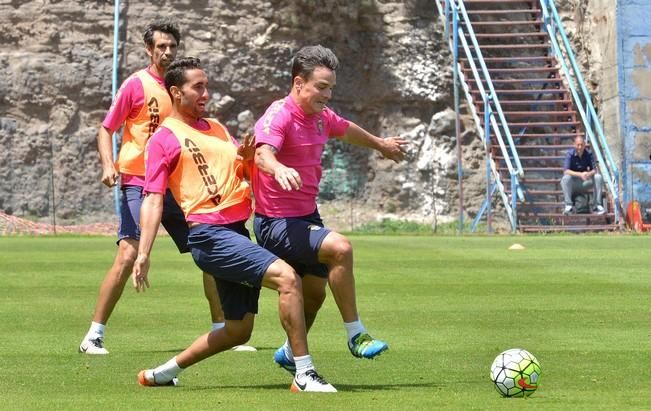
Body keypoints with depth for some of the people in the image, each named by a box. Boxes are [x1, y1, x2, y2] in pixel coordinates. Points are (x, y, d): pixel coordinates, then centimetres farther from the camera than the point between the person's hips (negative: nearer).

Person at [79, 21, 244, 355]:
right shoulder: (136, 84, -5)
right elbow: (106, 130, -3)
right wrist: (108, 165, -19)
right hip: (139, 184, -6)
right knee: (128, 256, -16)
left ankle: (221, 331, 19)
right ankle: (93, 336, -10)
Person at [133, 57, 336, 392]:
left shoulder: (215, 128, 20)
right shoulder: (163, 140, -2)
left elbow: (241, 172, 25)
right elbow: (153, 200, -6)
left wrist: (247, 157, 1)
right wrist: (143, 254, -15)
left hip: (237, 233, 9)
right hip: (209, 235, -9)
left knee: (238, 332, 12)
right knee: (287, 277, -23)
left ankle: (161, 373, 25)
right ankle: (304, 375, -23)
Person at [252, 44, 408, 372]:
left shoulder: (321, 117, 6)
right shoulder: (279, 116, -20)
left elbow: (347, 130, 30)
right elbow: (263, 154, -40)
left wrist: (381, 144, 47)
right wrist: (279, 169, -63)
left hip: (306, 218, 10)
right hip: (277, 222, -10)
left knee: (315, 291, 20)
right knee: (340, 247, -30)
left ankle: (290, 355, 45)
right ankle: (355, 334, -18)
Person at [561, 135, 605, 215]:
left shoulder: (588, 154, -5)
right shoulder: (570, 154, -15)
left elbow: (594, 170, -9)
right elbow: (566, 171, -26)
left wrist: (589, 174, -34)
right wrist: (580, 174, -40)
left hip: (584, 183, 3)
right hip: (572, 184, -3)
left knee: (598, 177, -20)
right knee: (566, 178, -35)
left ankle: (597, 205, -17)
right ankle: (568, 205, -30)